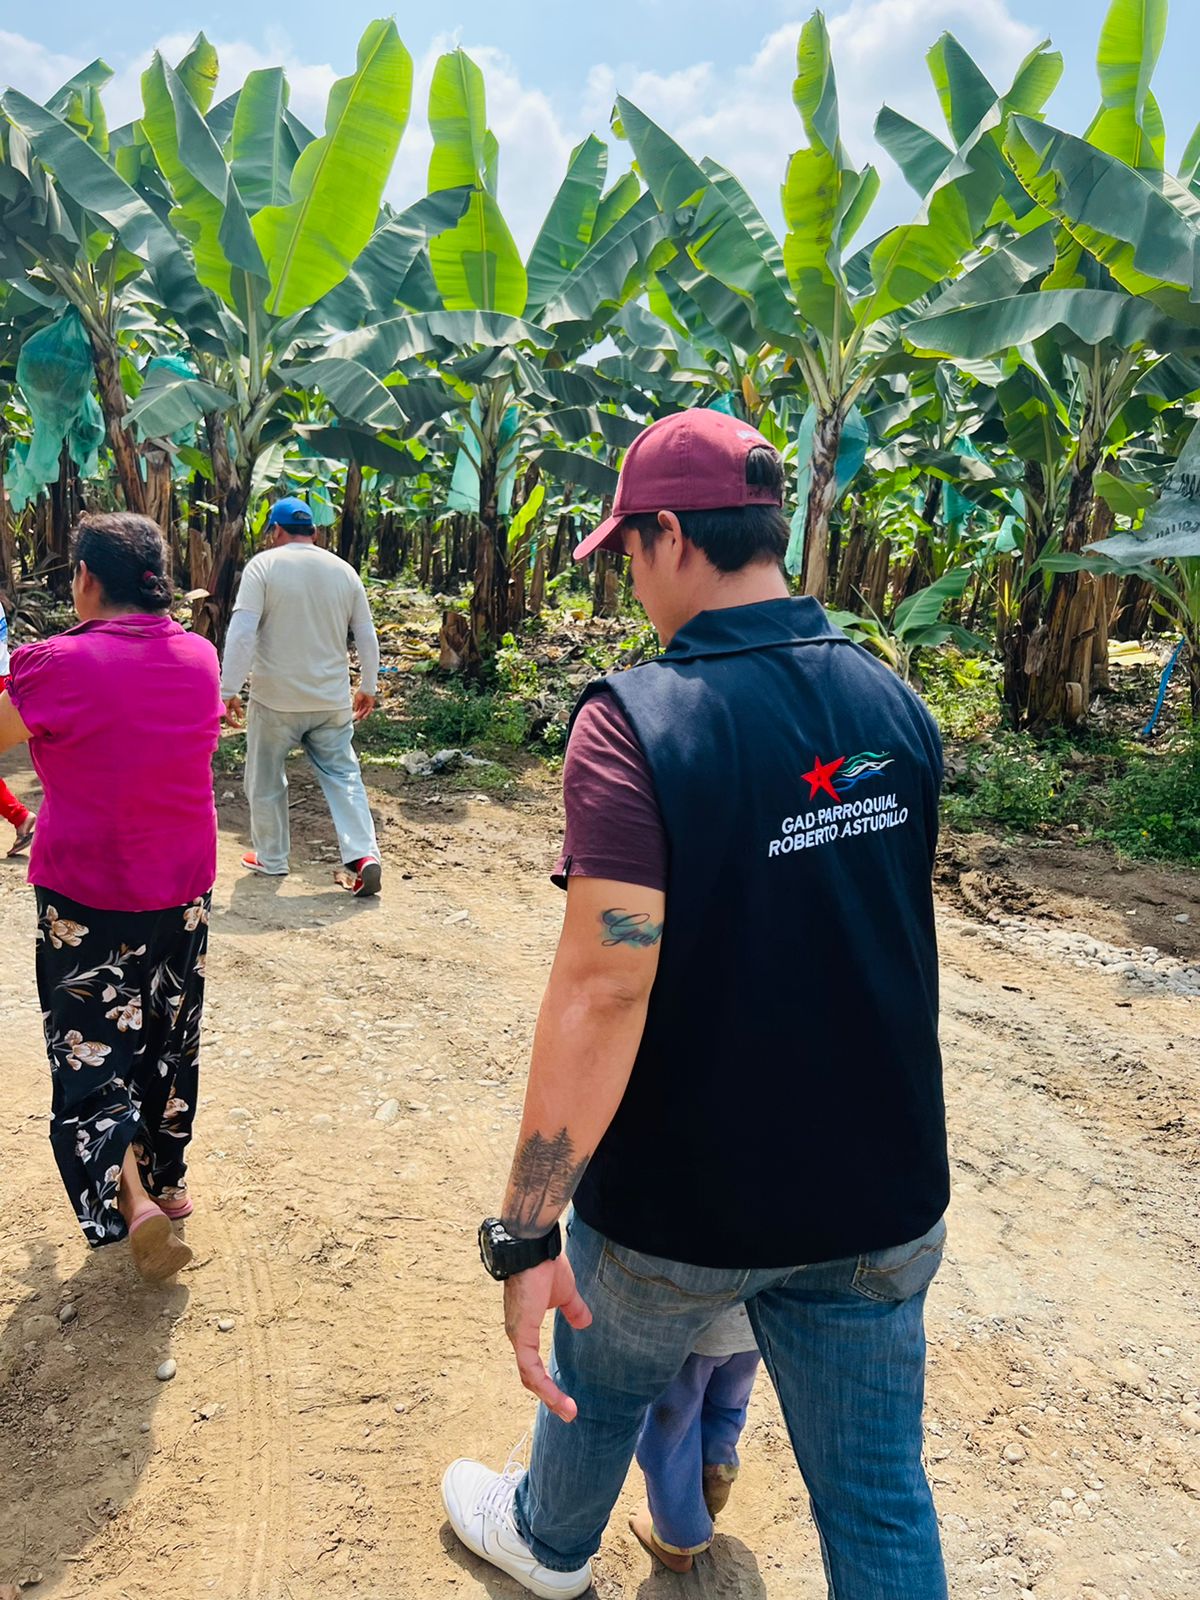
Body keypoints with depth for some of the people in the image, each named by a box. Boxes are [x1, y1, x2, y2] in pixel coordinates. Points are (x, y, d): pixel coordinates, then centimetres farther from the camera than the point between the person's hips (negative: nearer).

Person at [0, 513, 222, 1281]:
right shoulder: (199, 658, -2)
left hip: (85, 897, -5)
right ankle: (168, 1179, 35)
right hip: (181, 890, 5)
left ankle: (129, 1197, -7)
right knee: (171, 1041, 19)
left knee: (90, 1048, 7)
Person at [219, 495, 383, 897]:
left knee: (266, 780, 12)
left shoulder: (264, 565, -6)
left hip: (276, 698, -3)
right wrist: (368, 687, 22)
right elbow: (367, 637, 10)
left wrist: (229, 690, -11)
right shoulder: (344, 571, 6)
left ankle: (271, 858, 23)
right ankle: (363, 855, -3)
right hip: (332, 700, 3)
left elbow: (242, 632, -14)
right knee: (343, 776, 9)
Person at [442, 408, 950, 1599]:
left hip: (685, 1201, -3)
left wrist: (526, 1233, -20)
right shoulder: (895, 707, -3)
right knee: (882, 1500, 19)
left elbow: (602, 986, -28)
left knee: (605, 1378, 27)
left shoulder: (636, 722, -22)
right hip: (882, 1195, 4)